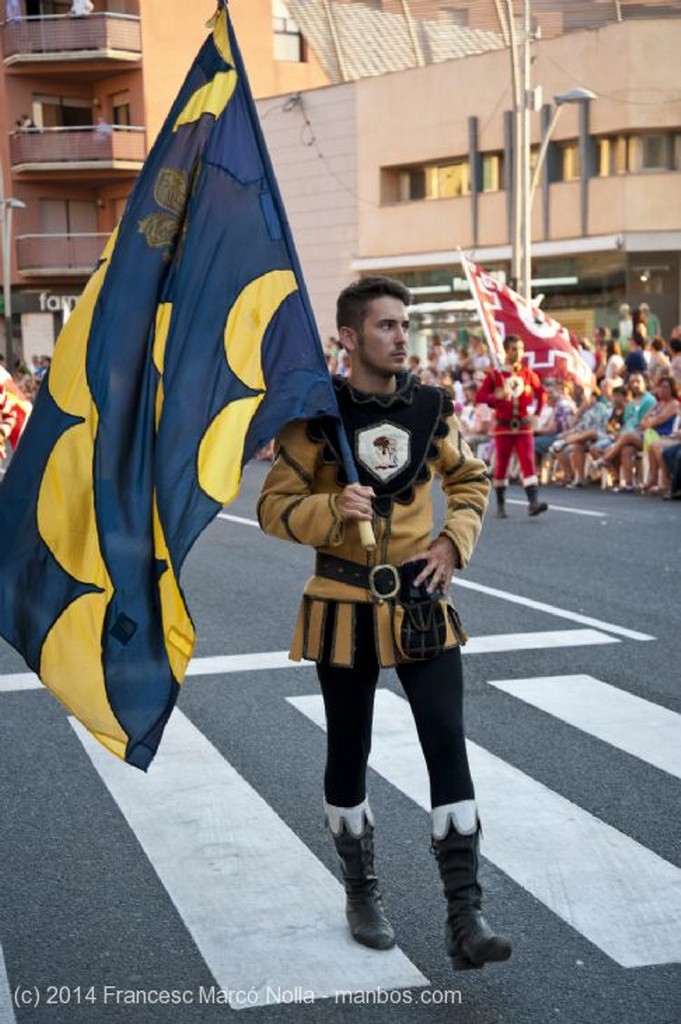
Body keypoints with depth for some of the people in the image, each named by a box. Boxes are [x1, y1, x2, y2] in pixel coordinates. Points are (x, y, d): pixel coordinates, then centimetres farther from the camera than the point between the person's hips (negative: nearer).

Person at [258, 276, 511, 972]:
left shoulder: (429, 407, 0)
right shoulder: (316, 416, -10)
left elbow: (471, 481, 13)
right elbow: (273, 505, -6)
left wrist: (454, 544, -3)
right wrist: (332, 510, -25)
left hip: (421, 601, 2)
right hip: (345, 605, -2)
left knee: (448, 744, -6)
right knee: (349, 750, 11)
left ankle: (464, 916, -1)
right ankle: (361, 893, 31)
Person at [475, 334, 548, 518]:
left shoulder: (528, 374, 5)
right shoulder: (494, 375, -1)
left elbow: (541, 393, 15)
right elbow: (479, 397, -5)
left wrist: (536, 413, 3)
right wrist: (496, 396, -23)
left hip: (524, 427, 1)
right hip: (503, 427, -1)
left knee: (528, 463, -11)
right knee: (501, 465, 6)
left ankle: (533, 503, -19)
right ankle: (500, 505, 19)